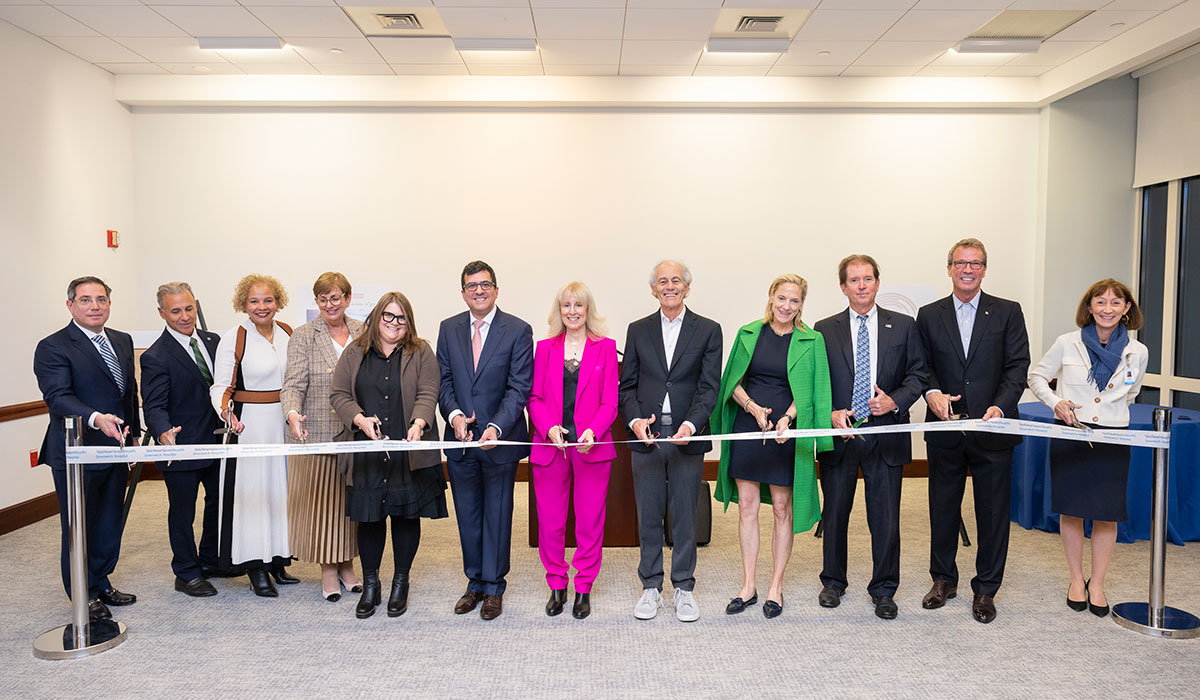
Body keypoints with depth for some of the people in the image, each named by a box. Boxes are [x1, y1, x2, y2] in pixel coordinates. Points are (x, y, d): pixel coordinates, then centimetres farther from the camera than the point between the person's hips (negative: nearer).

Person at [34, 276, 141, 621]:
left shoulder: (122, 341, 10)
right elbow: (58, 396, -23)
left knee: (111, 524, 17)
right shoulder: (52, 347, -11)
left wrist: (133, 433, 12)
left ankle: (101, 584, 33)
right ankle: (84, 595, 21)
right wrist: (95, 418, -39)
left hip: (116, 451, 7)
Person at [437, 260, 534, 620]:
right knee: (468, 515, 14)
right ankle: (475, 582, 29)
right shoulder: (449, 328, 6)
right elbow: (444, 380, 6)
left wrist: (497, 427, -23)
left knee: (498, 514, 7)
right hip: (460, 440, 4)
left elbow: (519, 387, -11)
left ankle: (494, 588, 21)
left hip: (500, 439, -3)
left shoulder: (518, 330, -6)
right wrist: (454, 415, -12)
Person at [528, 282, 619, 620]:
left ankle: (584, 588, 19)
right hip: (550, 445, 2)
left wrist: (593, 430, -16)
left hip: (592, 447, -1)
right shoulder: (545, 348, 10)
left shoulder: (606, 347, 5)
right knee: (550, 521, 6)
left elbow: (610, 401, 1)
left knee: (590, 521, 4)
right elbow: (534, 397, 6)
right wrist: (549, 427, -11)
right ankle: (556, 586, 22)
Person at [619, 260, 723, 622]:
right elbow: (627, 384, 8)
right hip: (645, 436, 2)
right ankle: (651, 587, 22)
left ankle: (684, 587, 21)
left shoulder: (708, 330, 3)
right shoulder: (638, 330, 10)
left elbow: (709, 386, -3)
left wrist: (691, 424, -18)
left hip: (687, 436, -1)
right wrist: (634, 420, -10)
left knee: (685, 516, 6)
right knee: (648, 516, 8)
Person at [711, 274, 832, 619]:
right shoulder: (749, 333, 7)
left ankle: (775, 587, 18)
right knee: (747, 505, 5)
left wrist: (787, 418, -20)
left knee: (782, 508, 4)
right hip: (747, 427, 2)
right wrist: (753, 408, -10)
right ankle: (748, 586, 16)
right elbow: (734, 382, 7)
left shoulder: (811, 341, 1)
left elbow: (808, 391, -3)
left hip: (786, 432, -2)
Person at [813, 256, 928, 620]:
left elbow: (919, 373, 6)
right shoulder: (824, 330, 5)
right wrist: (831, 413, -11)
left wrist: (895, 401, -11)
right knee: (835, 514, 11)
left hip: (886, 435, 0)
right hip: (839, 433, 0)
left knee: (886, 518, 4)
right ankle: (833, 582, 30)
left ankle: (883, 590, 22)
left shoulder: (903, 326, 6)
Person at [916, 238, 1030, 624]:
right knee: (943, 508, 12)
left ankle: (985, 589, 21)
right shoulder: (929, 316, 7)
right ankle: (943, 579, 29)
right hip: (945, 430, 1)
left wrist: (1001, 406, -17)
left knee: (993, 513, 6)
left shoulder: (1008, 313, 3)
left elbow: (1018, 366, -3)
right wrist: (933, 393, -13)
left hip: (993, 432, -1)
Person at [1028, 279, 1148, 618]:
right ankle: (1076, 578, 22)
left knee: (1107, 513, 3)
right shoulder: (1067, 343, -4)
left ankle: (1097, 583, 20)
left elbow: (1130, 392, 19)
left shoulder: (1137, 352, 1)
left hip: (1112, 440, 1)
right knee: (1071, 510, 6)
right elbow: (1036, 376, 7)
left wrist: (1110, 411, 8)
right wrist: (1056, 402, -8)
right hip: (1069, 435, -1)